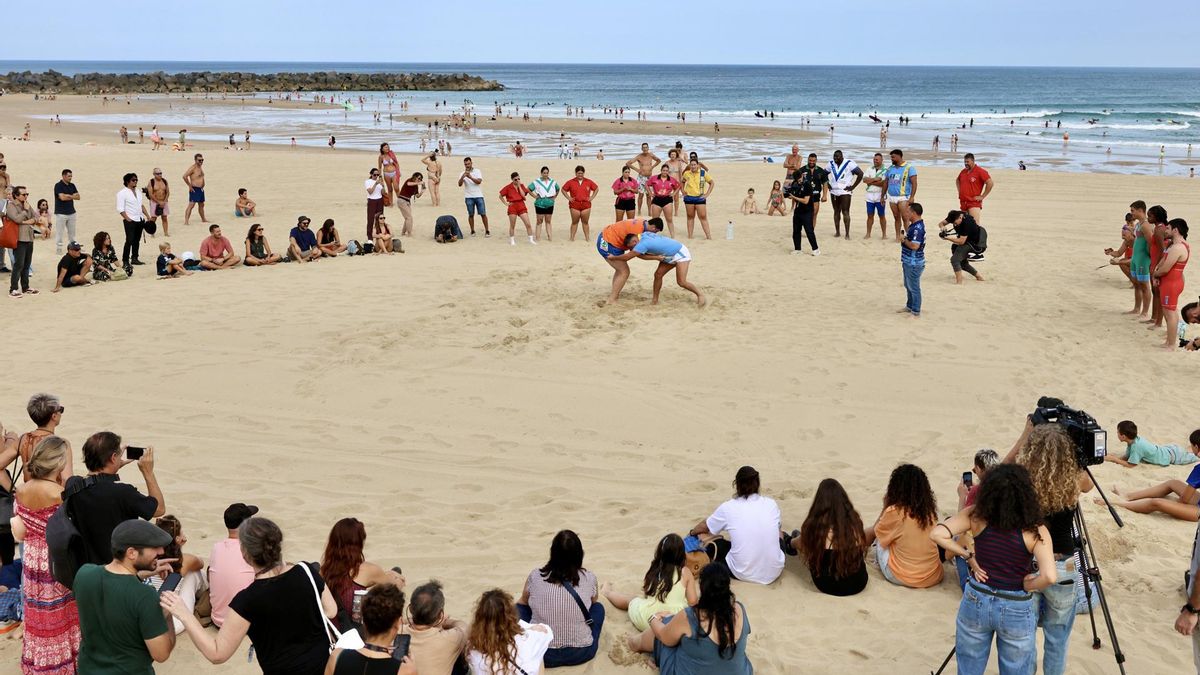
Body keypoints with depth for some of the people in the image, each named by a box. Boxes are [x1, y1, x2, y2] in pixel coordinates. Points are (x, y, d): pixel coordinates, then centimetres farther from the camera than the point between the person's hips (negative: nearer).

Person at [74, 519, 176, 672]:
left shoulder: (84, 574, -16)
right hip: (130, 670, -5)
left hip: (89, 669, 5)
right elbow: (161, 654, -22)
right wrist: (167, 613, -9)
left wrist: (142, 573, 3)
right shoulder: (144, 597, -31)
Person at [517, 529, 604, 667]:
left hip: (541, 654, -1)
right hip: (581, 654, 1)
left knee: (518, 608, 24)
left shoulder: (535, 576, -5)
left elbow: (524, 602, 16)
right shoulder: (589, 578, -5)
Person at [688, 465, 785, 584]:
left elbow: (704, 526, 17)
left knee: (703, 535, 14)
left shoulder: (728, 508, -4)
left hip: (743, 574, -2)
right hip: (774, 573, 3)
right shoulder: (771, 504, 0)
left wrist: (692, 533, 39)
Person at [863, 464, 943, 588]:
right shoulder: (930, 510, -2)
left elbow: (876, 531, 3)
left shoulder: (894, 512, -17)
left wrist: (885, 507, 9)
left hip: (902, 578, -5)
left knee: (871, 531, 16)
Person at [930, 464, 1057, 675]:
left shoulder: (976, 516, -13)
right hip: (1016, 610, -2)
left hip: (976, 602, 2)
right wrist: (1028, 585, -9)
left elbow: (937, 534, -20)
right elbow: (1050, 577, -29)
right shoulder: (1035, 531, -19)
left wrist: (968, 556, -8)